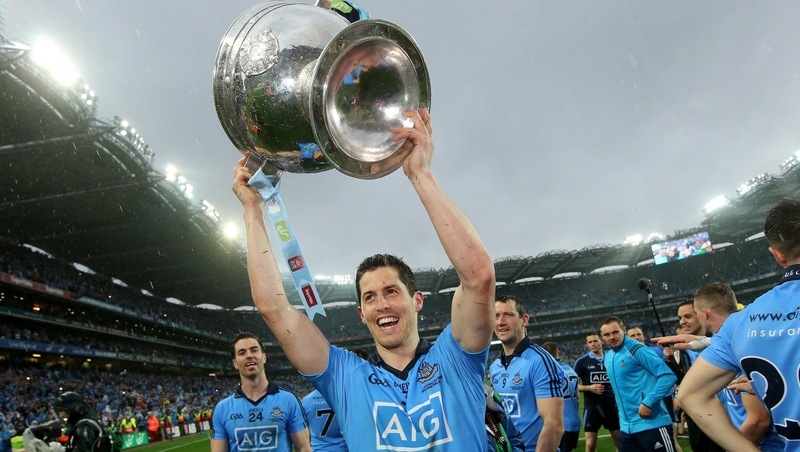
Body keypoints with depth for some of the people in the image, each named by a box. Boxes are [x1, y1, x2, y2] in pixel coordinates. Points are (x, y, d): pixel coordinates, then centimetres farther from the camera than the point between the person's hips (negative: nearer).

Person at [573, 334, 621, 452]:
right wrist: (589, 388, -19)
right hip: (592, 406, -3)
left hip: (612, 405, 3)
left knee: (620, 441, 11)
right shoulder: (581, 362, -4)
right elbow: (574, 385, -2)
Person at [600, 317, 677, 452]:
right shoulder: (608, 357, 11)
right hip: (626, 427, 8)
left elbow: (668, 376, -17)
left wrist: (648, 402, -21)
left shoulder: (637, 350, -12)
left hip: (652, 423, -8)